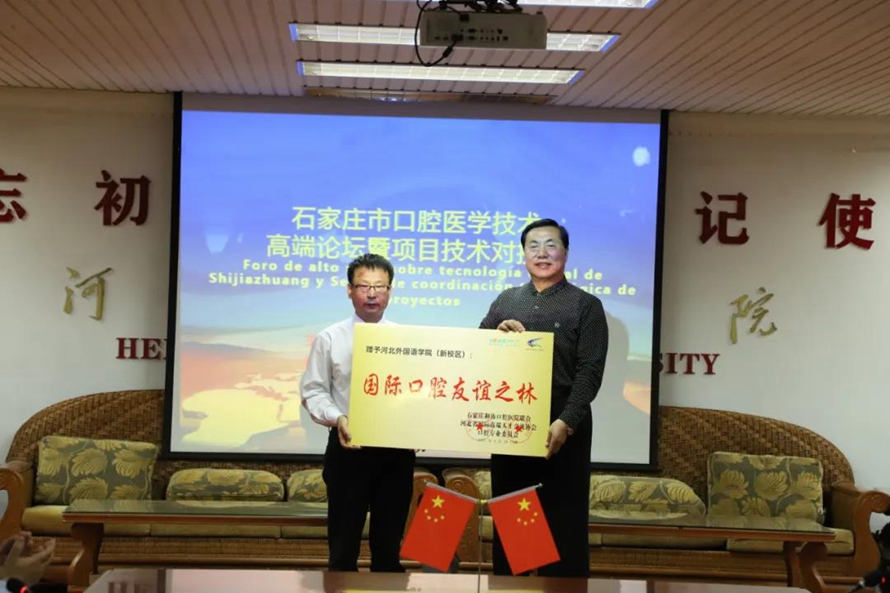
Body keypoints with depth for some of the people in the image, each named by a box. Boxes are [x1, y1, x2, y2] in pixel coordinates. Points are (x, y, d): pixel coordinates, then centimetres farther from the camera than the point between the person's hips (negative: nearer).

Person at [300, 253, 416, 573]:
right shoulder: (330, 338, 1)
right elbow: (313, 391, 1)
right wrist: (336, 418, -17)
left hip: (396, 450, 1)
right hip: (347, 449, -1)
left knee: (389, 543, 12)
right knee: (343, 542, 7)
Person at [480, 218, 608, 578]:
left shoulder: (586, 305, 2)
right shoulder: (506, 301, 13)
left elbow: (590, 371, -6)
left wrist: (567, 422, -18)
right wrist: (498, 333, -8)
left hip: (562, 429, -3)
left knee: (563, 524, 1)